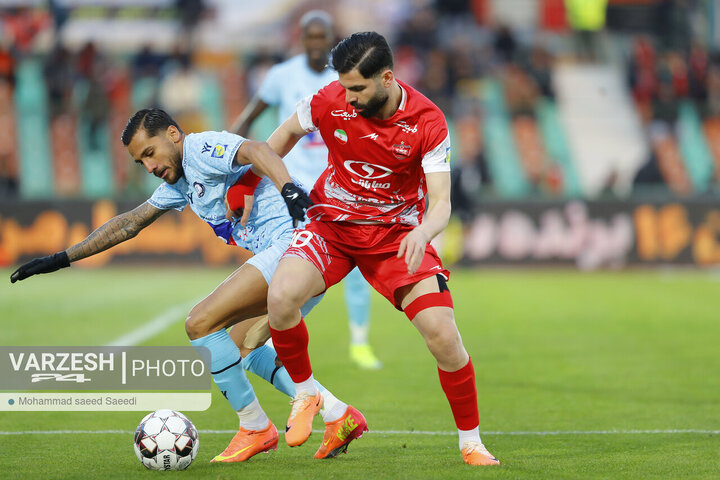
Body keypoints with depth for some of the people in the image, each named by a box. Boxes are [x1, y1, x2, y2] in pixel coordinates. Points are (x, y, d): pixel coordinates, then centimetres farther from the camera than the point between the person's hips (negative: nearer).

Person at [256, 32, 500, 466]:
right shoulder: (329, 103, -13)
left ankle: (471, 442, 6)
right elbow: (287, 133, 11)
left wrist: (422, 233, -40)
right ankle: (306, 393, 0)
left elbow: (441, 204, -18)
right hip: (332, 222, 1)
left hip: (396, 232, -1)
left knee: (444, 336, -17)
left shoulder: (428, 123, -17)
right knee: (281, 297, -29)